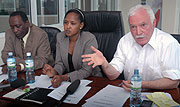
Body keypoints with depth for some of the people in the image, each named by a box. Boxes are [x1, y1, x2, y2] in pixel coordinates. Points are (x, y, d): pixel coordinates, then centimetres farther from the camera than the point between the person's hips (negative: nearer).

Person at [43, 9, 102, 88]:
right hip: (69, 81, 5)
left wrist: (63, 77, -31)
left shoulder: (90, 40, -18)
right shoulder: (60, 37, 0)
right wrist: (54, 72, -20)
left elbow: (86, 71, -19)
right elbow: (60, 63, 3)